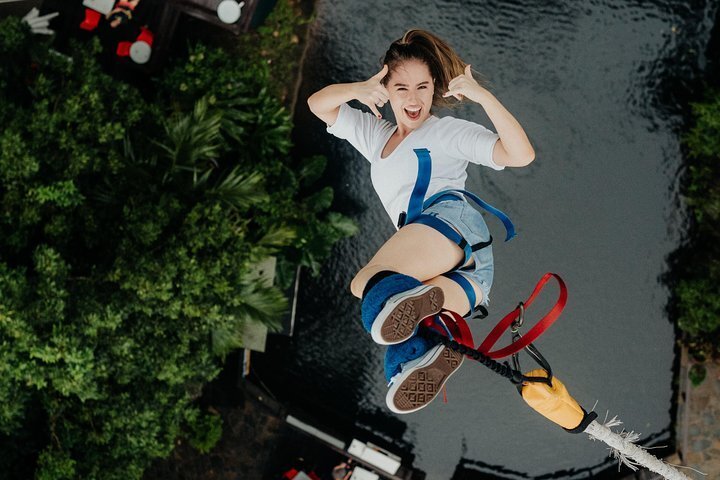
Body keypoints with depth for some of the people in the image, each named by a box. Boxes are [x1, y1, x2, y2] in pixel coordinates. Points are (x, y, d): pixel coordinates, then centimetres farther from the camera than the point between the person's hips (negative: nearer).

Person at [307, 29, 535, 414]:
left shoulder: (448, 130, 14)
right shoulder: (375, 135, 34)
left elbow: (520, 155, 0)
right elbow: (318, 104, 27)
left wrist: (482, 95, -11)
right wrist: (359, 90, 5)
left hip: (449, 219, -7)